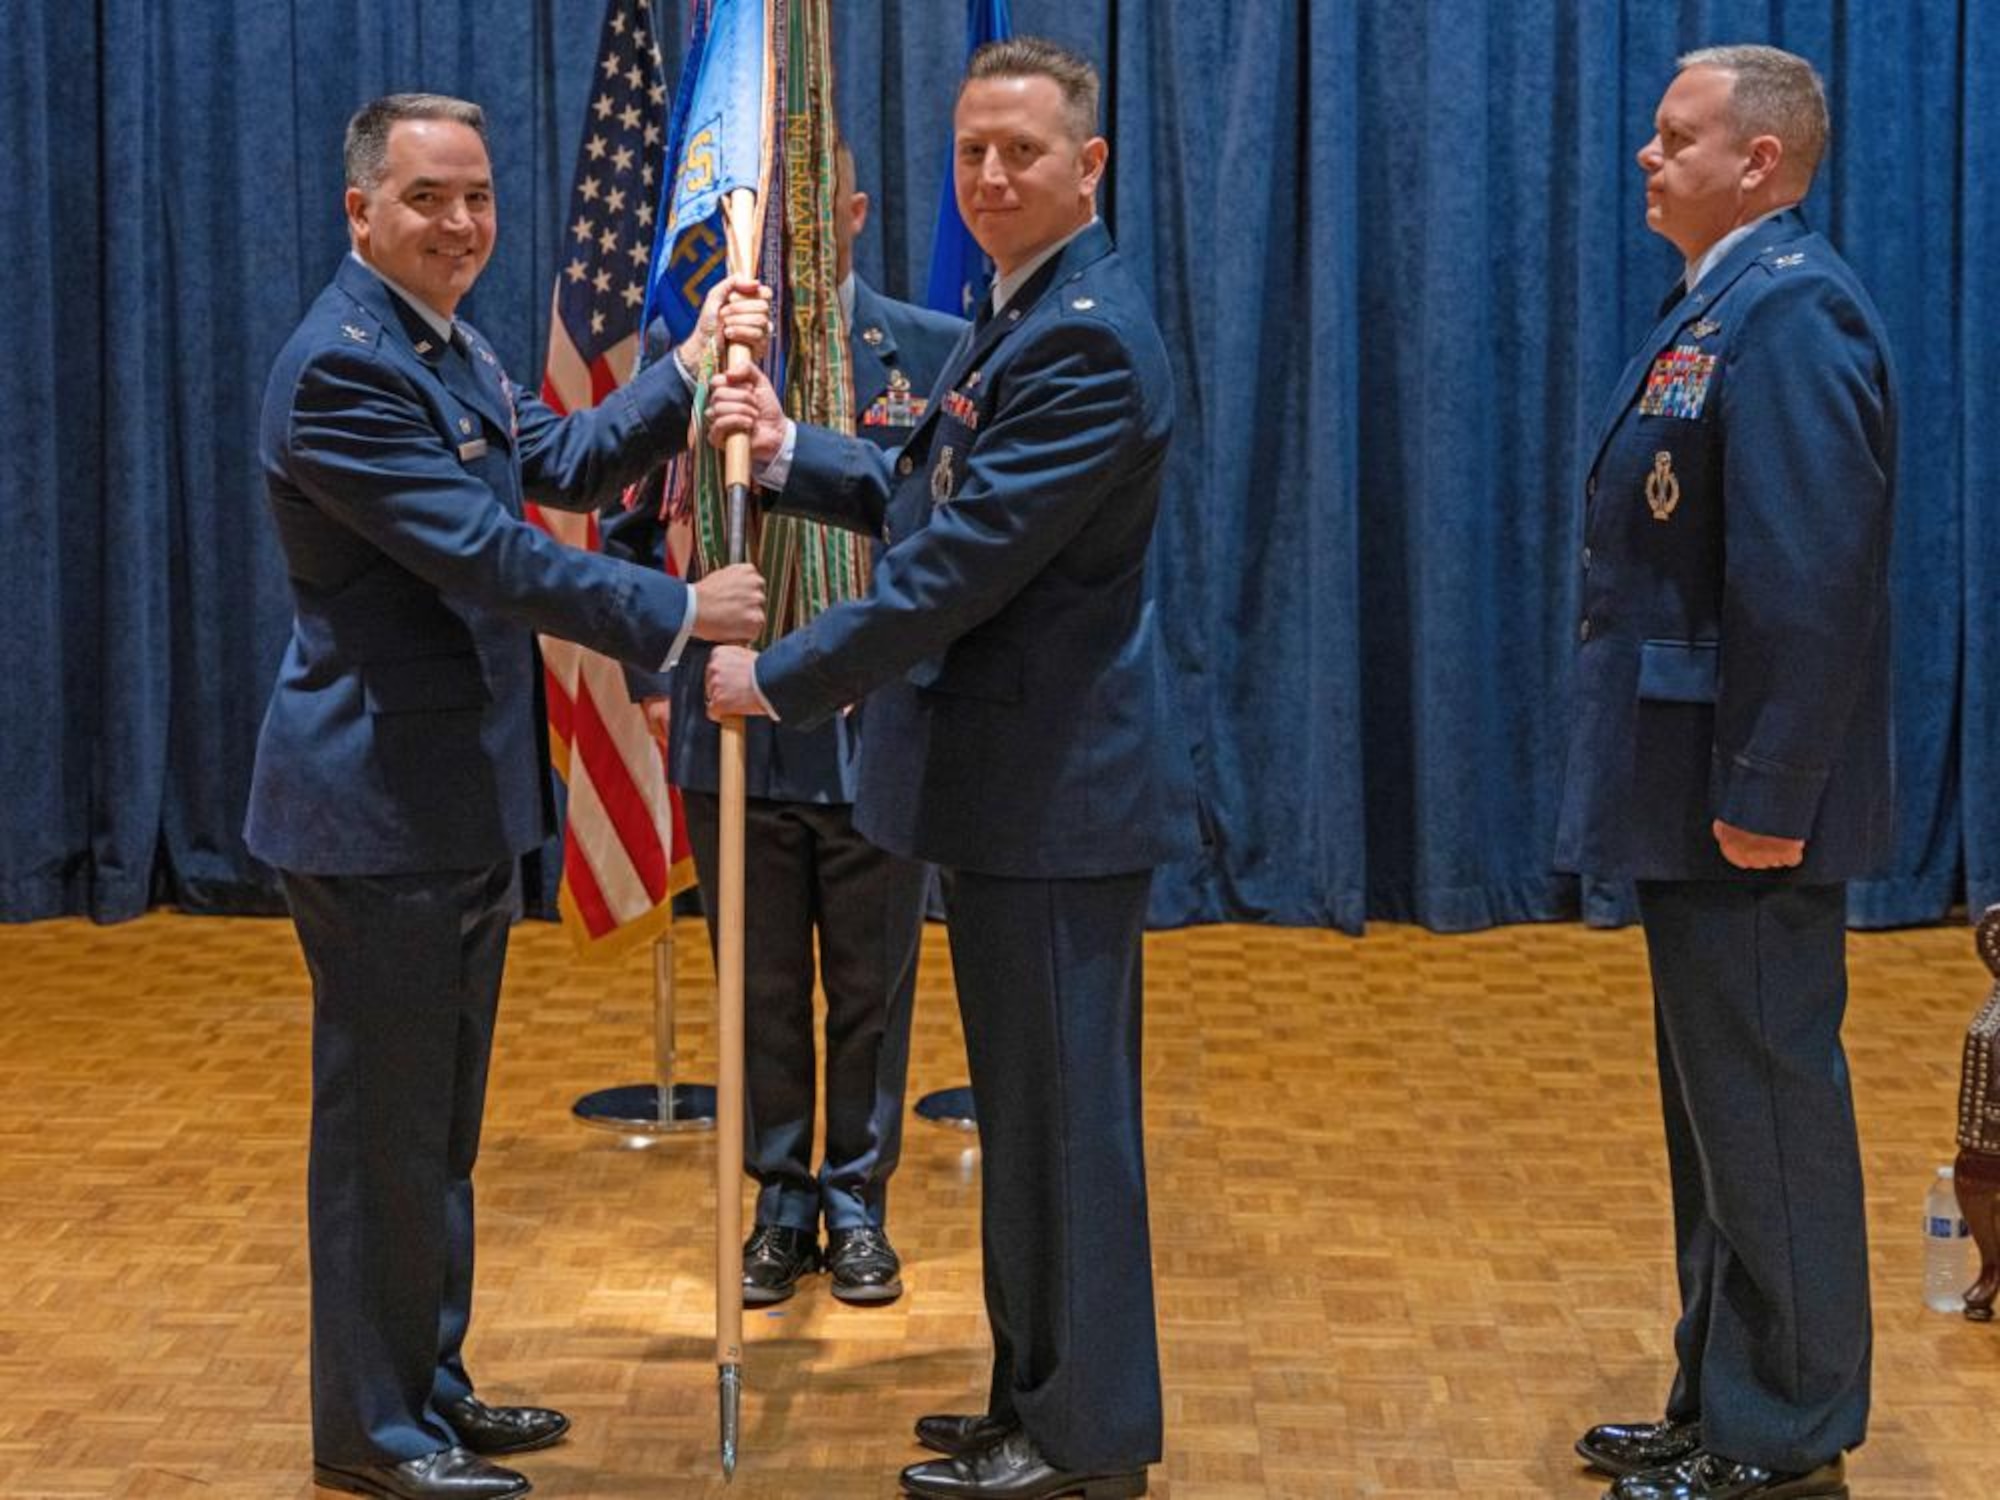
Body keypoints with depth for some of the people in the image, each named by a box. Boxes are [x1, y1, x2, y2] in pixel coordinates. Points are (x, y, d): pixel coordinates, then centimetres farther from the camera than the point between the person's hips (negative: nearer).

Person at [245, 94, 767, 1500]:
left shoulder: (450, 345, 10)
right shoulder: (341, 367, -20)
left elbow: (564, 463, 14)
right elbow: (487, 554, -24)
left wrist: (696, 369, 4)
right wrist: (678, 612, -19)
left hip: (464, 796, 10)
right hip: (378, 808, -10)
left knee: (441, 1121, 18)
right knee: (383, 1122, 1)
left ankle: (433, 1387, 30)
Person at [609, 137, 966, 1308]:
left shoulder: (936, 353, -3)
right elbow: (629, 532, 10)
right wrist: (653, 677, 3)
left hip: (880, 730, -1)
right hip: (736, 731, 1)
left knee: (873, 990, 10)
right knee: (761, 991, 11)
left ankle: (858, 1202, 24)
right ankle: (780, 1202, 24)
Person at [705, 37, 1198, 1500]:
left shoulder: (1089, 338, -20)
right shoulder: (1022, 313, 14)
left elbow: (958, 566, -23)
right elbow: (929, 497, 20)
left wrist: (781, 680, -16)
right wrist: (790, 449, 5)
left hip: (1059, 778, -10)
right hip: (1020, 772, 10)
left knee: (1064, 1108, 0)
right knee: (1034, 1103, 17)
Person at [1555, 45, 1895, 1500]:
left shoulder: (1790, 314, -18)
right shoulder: (1722, 305, 14)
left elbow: (1807, 583, -25)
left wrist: (1765, 798, -24)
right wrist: (1711, 784, 15)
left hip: (1747, 802, -10)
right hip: (1695, 791, 10)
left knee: (1767, 1107, -1)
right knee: (1722, 1107, 17)